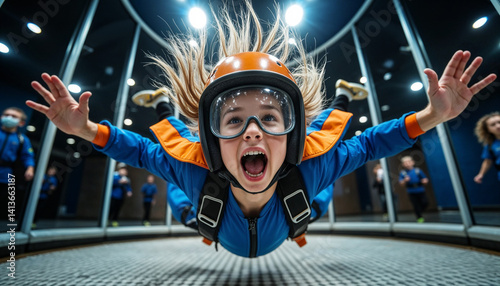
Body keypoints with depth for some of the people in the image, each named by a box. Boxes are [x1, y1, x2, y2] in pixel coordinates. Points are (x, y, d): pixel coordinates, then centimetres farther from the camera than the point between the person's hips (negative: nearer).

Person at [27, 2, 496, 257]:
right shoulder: (195, 173, -43)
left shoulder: (312, 168, -43)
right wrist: (86, 129, -37)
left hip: (284, 249, 1)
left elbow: (366, 145, -26)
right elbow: (142, 150, -25)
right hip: (221, 250, 0)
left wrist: (431, 115, -36)